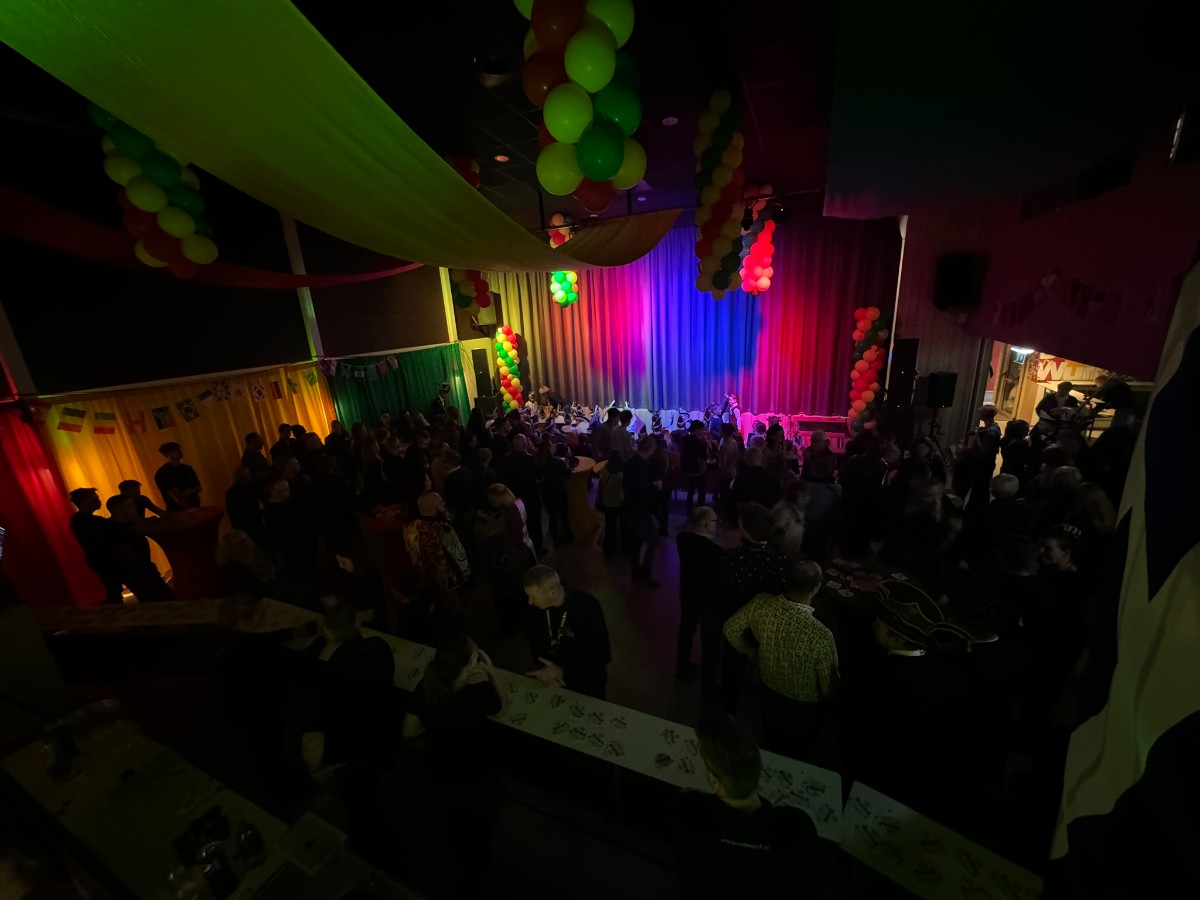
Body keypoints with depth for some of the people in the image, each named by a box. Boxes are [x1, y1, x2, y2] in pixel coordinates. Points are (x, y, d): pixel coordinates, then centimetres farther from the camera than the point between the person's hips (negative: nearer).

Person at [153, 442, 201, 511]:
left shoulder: (187, 468, 9)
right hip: (178, 512, -4)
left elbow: (198, 488, 6)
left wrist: (185, 493, -12)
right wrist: (188, 509, -17)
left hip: (195, 508, 4)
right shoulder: (162, 473, -7)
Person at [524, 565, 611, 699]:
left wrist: (564, 673, -30)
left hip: (586, 682, -3)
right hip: (553, 675, 3)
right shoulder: (536, 607, -18)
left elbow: (601, 656, -25)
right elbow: (535, 641, -2)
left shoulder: (588, 607, -31)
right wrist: (545, 667, -19)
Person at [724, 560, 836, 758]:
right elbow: (829, 686, -22)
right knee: (796, 751, 29)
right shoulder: (820, 636, -39)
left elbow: (730, 629, -10)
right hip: (804, 704, -4)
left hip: (769, 689, 4)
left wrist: (751, 651, 7)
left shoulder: (760, 604, -28)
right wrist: (829, 699, 1)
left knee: (770, 741, 34)